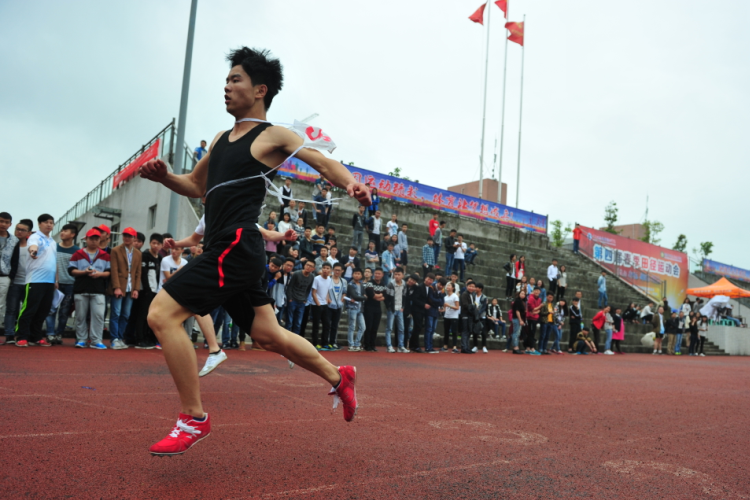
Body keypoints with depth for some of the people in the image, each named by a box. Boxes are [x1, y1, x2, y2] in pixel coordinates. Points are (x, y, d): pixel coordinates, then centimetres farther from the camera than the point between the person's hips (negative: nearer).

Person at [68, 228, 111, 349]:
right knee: (81, 315, 6)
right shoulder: (78, 254, 8)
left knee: (98, 315, -8)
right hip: (81, 290, 0)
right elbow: (71, 270, 2)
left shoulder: (105, 255, 10)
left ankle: (96, 341, -3)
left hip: (98, 291, 0)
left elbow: (109, 272, 7)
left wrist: (100, 274, -11)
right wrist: (84, 272, -13)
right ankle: (81, 339, 16)